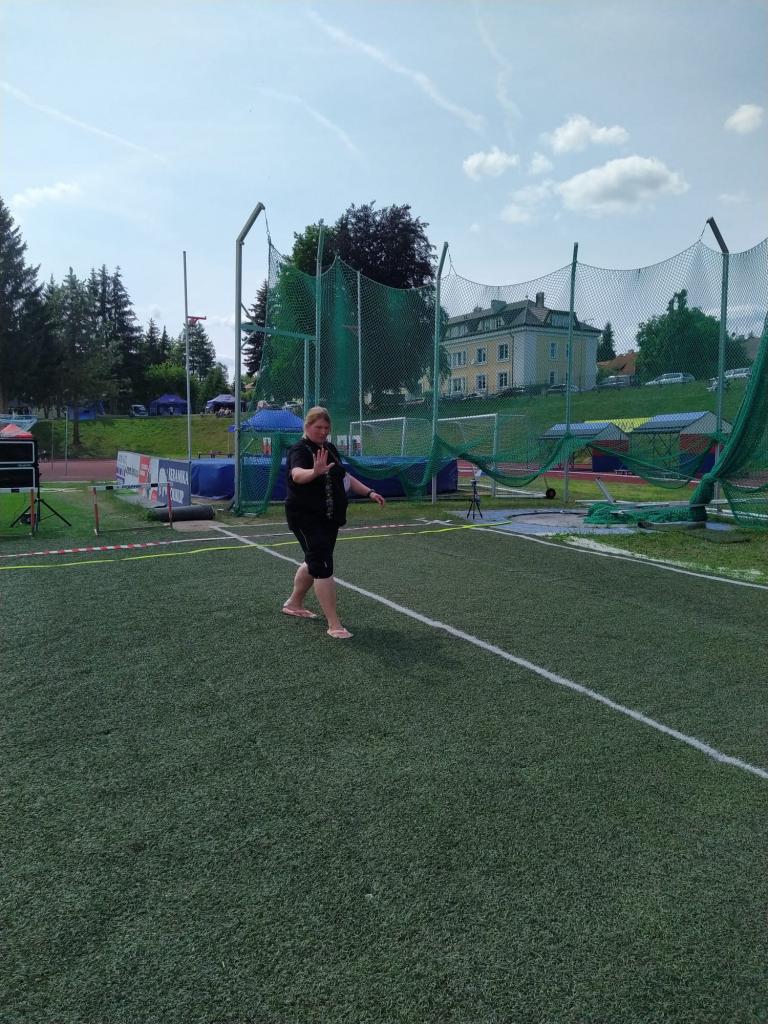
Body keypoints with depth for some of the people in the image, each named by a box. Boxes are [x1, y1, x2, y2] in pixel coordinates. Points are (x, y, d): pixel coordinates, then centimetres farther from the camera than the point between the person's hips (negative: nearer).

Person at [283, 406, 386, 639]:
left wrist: (368, 492, 14)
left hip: (330, 518, 8)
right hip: (306, 518, -8)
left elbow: (344, 476, 22)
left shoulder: (330, 448, 9)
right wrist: (315, 471, -59)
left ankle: (294, 604, 40)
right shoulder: (299, 451, -15)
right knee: (323, 566, -12)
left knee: (314, 561, 19)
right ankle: (334, 625, -10)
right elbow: (297, 475, -38)